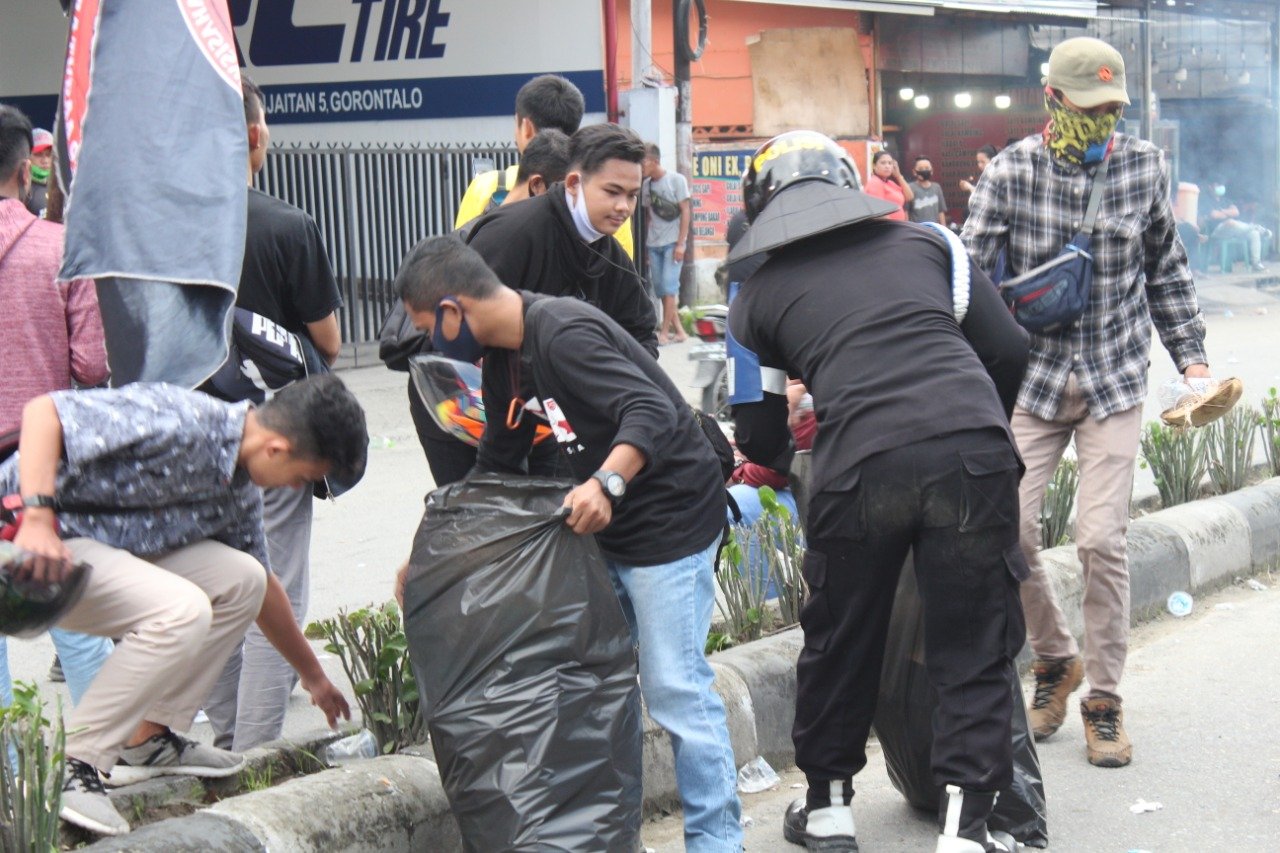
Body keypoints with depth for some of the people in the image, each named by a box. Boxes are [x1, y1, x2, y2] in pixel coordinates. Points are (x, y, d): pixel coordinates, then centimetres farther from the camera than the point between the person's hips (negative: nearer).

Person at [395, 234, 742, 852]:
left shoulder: (563, 335, -22)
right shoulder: (519, 346, 9)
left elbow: (651, 411, -31)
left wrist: (606, 483, -46)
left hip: (669, 524, -10)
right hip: (610, 527, 10)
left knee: (674, 687, -8)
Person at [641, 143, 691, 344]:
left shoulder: (676, 180, -5)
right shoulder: (646, 184, 8)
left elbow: (685, 212, -6)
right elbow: (648, 215, 12)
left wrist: (680, 244, -11)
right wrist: (646, 245, 8)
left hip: (673, 242, -5)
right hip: (653, 244, 5)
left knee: (669, 286, -9)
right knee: (660, 288, 4)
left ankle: (665, 332, -6)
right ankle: (678, 330, 12)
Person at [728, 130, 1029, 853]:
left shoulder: (760, 294, 18)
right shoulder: (925, 243, 21)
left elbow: (760, 436, 22)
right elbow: (1008, 347, 16)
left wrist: (778, 459, 45)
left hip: (861, 469, 0)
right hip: (974, 451, 1)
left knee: (841, 643, 19)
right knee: (976, 649, 10)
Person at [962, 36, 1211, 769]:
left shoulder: (1144, 166, 0)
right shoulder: (1011, 172, -7)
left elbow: (1166, 270, 12)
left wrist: (1191, 352, 8)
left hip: (1116, 380, 0)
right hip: (1032, 377, 0)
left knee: (1102, 538, -7)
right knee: (1010, 527, -7)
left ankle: (1104, 698, 10)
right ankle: (1055, 659, 21)